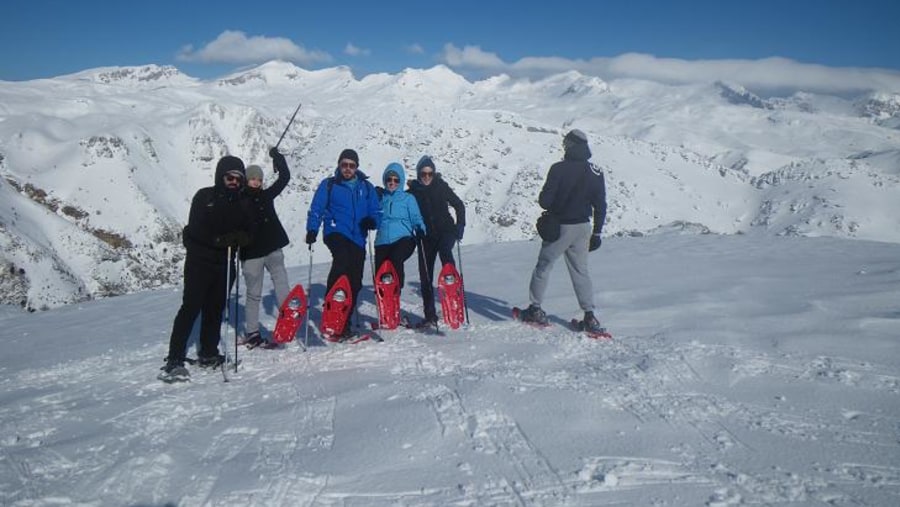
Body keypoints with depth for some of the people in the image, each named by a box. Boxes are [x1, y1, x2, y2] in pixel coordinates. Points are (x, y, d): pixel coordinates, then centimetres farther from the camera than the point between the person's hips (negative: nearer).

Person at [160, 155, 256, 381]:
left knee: (215, 309, 10)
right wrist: (219, 239, -24)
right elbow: (195, 229, -12)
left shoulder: (244, 203, 9)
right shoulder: (204, 197, -3)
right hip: (199, 261, -4)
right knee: (191, 308, -9)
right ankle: (174, 360, -8)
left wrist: (239, 237, -16)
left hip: (225, 263, 4)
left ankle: (208, 354, 22)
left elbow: (250, 232, 6)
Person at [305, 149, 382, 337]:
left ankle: (345, 323, 17)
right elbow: (316, 209, 3)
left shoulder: (366, 187, 12)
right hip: (335, 233, -3)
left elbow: (377, 212, 12)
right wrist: (312, 230, -12)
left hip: (358, 239, 4)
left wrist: (372, 221, -11)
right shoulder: (329, 185, 5)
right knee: (342, 259, -34)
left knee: (355, 283, 4)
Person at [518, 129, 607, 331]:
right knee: (581, 270, 13)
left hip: (559, 227, -4)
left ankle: (535, 309, 18)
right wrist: (597, 233, 10)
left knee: (543, 266, 12)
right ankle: (589, 316, 8)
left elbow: (545, 200, -14)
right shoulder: (596, 172, 0)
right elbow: (601, 206, 3)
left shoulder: (559, 168, -14)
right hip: (582, 228, 4)